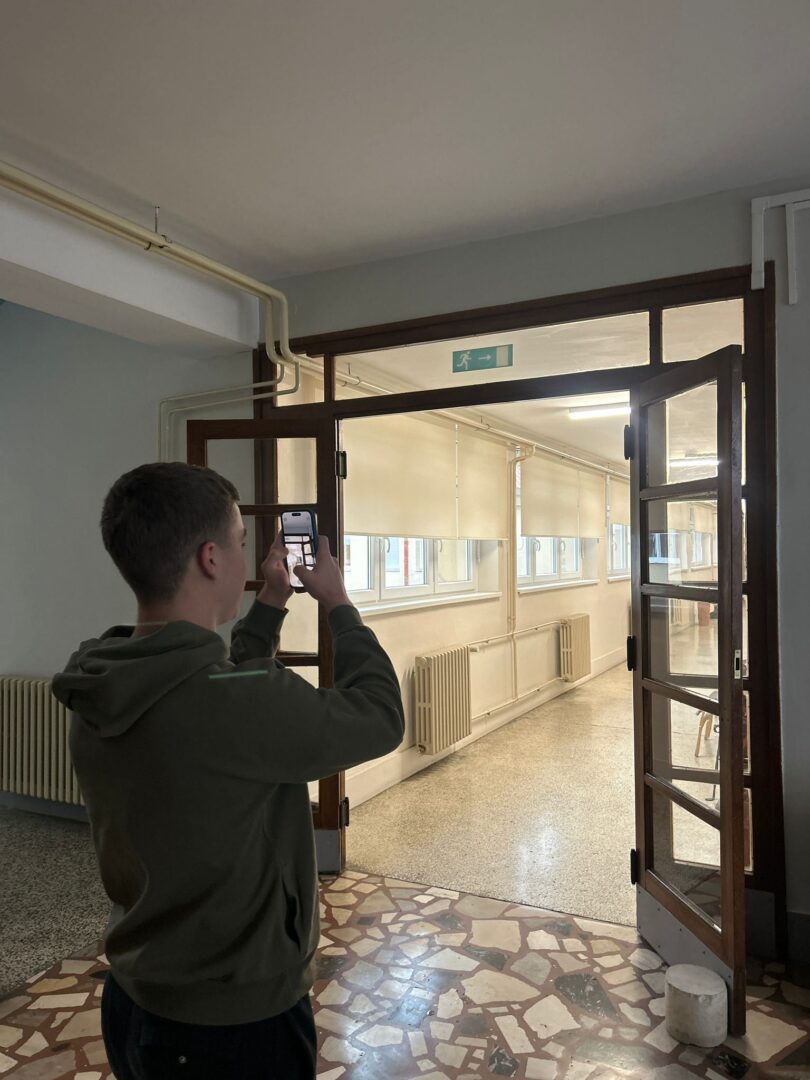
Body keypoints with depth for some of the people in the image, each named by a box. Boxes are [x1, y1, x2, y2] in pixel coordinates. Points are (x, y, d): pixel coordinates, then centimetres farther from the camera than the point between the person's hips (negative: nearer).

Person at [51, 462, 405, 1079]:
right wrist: (338, 603, -5)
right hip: (234, 1029, -7)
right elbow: (381, 717, -17)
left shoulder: (98, 694, -9)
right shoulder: (247, 705, -34)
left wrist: (272, 604, 11)